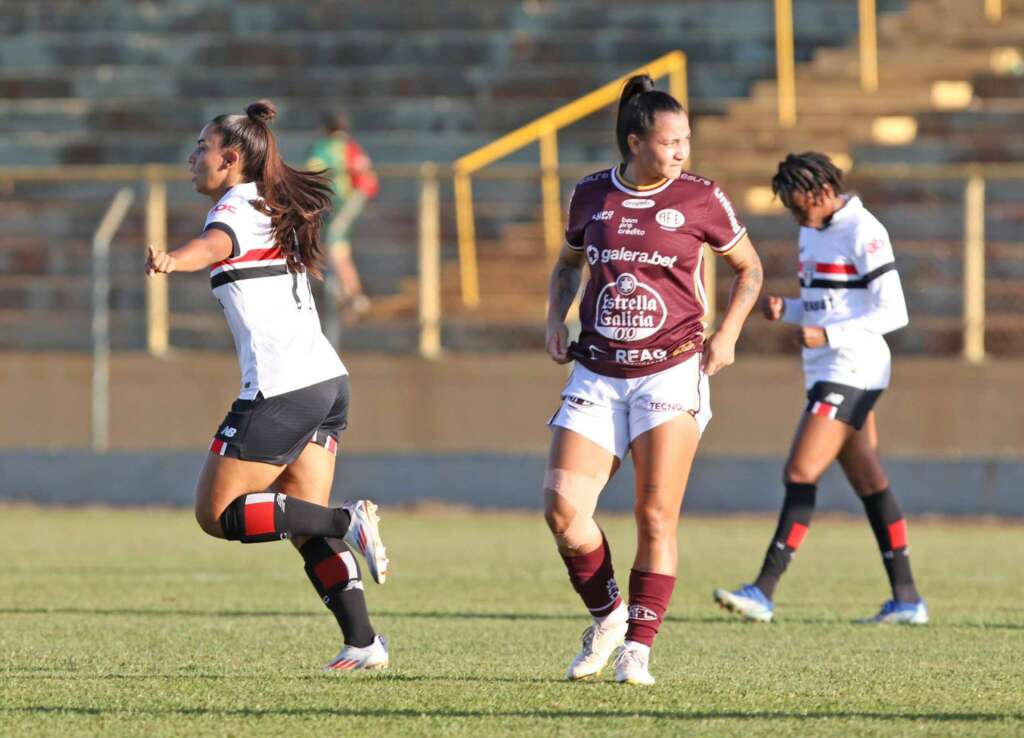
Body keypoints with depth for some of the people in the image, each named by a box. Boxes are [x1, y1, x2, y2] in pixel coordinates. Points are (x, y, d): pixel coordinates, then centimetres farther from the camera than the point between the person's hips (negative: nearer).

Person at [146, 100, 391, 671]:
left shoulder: (237, 207, -7)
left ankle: (347, 521, -14)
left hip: (281, 388, -9)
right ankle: (363, 642, -1)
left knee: (217, 513, -2)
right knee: (308, 528, 10)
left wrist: (173, 260, -51)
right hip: (328, 379, 9)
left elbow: (216, 244, -31)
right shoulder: (277, 210, 19)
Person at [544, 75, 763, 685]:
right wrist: (556, 320, 7)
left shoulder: (701, 199, -2)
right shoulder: (592, 195, 5)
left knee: (656, 517, -8)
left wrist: (727, 335, -2)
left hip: (670, 374, -3)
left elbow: (749, 269, 10)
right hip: (597, 376, 3)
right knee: (563, 509, -9)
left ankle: (638, 648, 0)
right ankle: (607, 617, 14)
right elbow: (568, 265, 23)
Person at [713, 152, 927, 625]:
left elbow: (893, 313, -16)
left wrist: (826, 335, -23)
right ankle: (906, 599, 11)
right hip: (828, 373, 10)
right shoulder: (813, 232, 14)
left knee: (800, 474, -14)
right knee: (870, 483, 9)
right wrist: (784, 310, 3)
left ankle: (764, 591, -17)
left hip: (851, 370, -10)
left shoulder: (863, 233, -14)